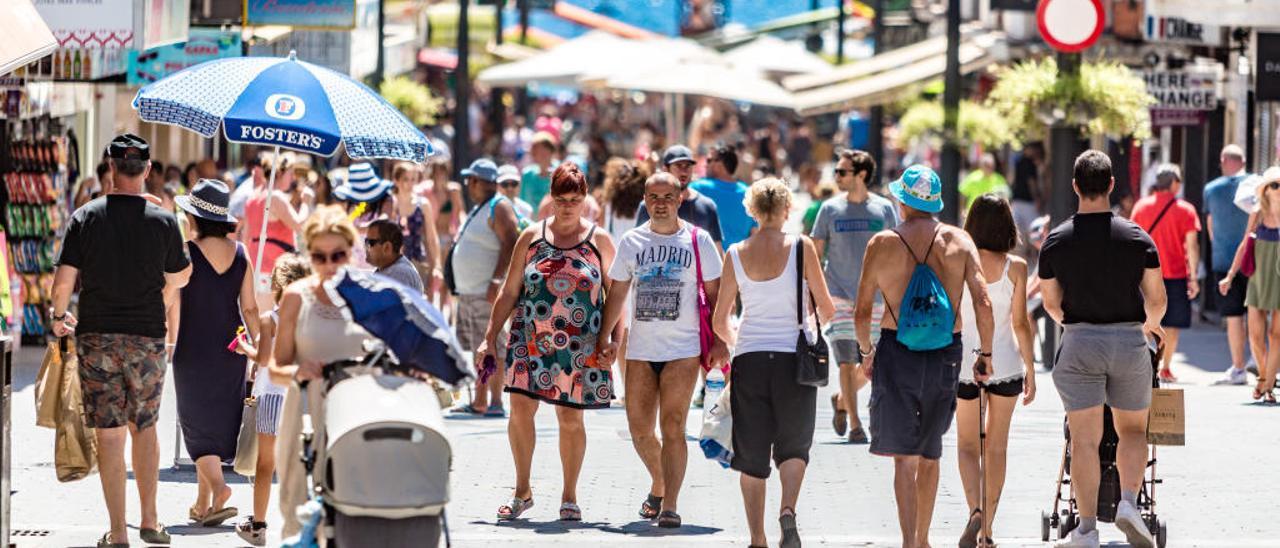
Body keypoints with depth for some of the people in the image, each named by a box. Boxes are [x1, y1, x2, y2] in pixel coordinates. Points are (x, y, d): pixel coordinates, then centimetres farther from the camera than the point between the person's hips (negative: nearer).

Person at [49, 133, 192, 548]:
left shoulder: (86, 217, -6)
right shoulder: (163, 221, -3)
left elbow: (64, 278, -7)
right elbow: (178, 277, 8)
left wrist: (59, 316, 12)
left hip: (97, 337, -1)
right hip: (148, 336, 1)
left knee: (109, 434, 0)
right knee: (145, 428, 16)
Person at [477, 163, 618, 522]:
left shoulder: (599, 241, 4)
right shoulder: (532, 238, 8)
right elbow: (509, 293, 10)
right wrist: (490, 337, 6)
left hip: (579, 345, -1)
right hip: (531, 340, 1)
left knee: (571, 418, 1)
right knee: (520, 408, -11)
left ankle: (569, 497, 14)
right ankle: (522, 491, 4)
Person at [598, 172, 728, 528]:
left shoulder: (698, 240, 2)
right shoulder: (632, 241, 9)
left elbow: (714, 292, 4)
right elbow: (617, 293, 14)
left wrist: (718, 341, -4)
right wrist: (603, 337, 7)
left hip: (683, 350, -3)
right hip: (640, 349, 3)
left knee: (672, 426, -11)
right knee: (639, 428, 5)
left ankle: (670, 504, -10)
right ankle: (659, 485, 29)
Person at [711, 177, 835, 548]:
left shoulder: (737, 253, 2)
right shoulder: (801, 247, -4)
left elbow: (720, 322, 8)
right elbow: (827, 309, 2)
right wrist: (815, 316, 24)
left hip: (749, 361, 1)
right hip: (792, 359, -1)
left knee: (751, 455, 10)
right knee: (793, 447, 13)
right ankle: (788, 510, -14)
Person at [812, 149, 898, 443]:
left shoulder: (884, 209, 2)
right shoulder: (830, 209, 2)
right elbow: (815, 254, 6)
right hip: (839, 295, -1)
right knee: (847, 360, -7)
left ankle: (842, 399, 29)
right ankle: (854, 424, -2)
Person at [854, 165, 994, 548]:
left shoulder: (882, 244, -2)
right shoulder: (959, 241, 1)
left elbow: (861, 312, 0)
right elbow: (983, 304, -5)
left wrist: (866, 352, 16)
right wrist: (985, 353, 6)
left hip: (896, 355, -2)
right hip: (945, 356, 2)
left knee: (904, 455, -3)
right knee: (930, 453, 18)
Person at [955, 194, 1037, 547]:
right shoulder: (1015, 267, -6)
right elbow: (1020, 323, -6)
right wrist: (1031, 370, 2)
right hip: (1005, 361, 0)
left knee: (967, 444, 11)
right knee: (997, 445, 12)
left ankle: (975, 509, -15)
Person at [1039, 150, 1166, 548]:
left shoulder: (1056, 241, -2)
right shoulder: (1136, 237, -4)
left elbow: (1051, 304, 7)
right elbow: (1156, 299, 1)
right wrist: (1150, 323, 23)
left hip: (1079, 342, 0)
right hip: (1129, 340, 0)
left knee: (1084, 439, 3)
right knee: (1133, 430, 15)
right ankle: (1128, 502, -6)